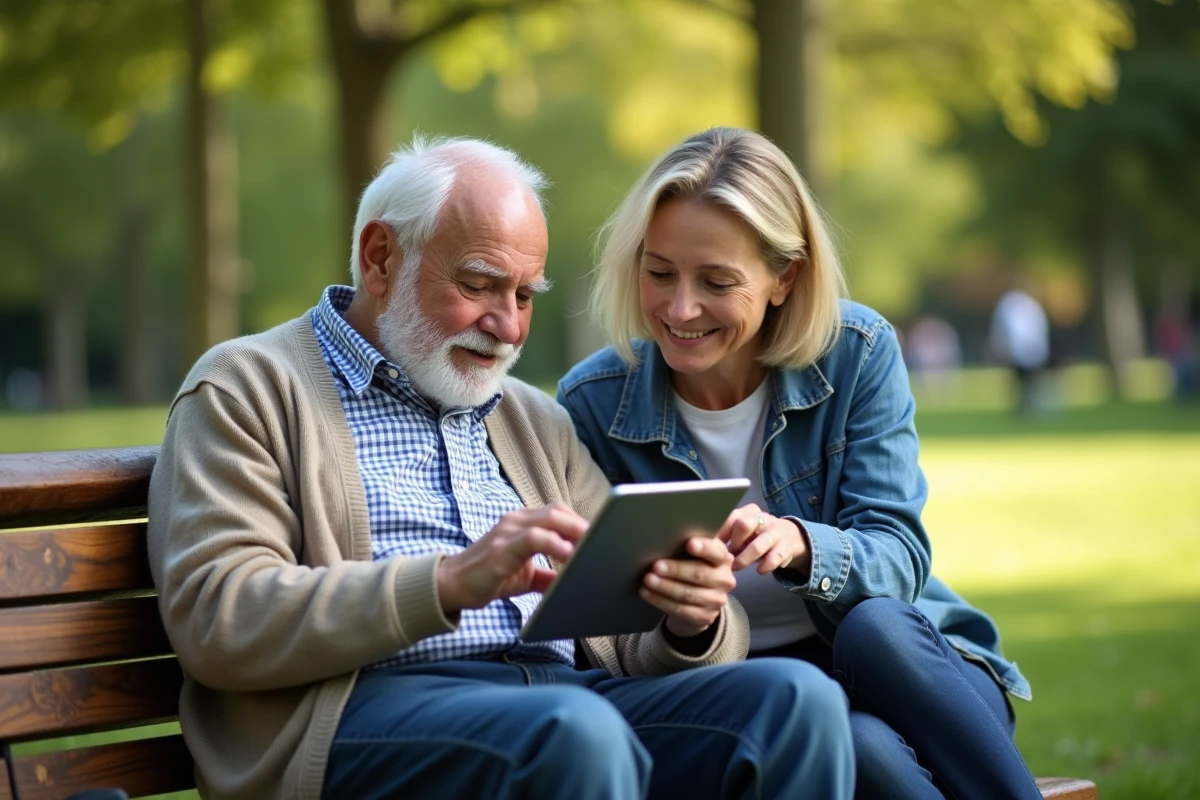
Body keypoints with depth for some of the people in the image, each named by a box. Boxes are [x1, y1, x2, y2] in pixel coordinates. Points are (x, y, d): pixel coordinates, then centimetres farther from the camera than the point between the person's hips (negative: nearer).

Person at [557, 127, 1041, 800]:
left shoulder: (856, 353, -5)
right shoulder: (592, 405, -5)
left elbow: (899, 558, -11)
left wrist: (798, 544, -33)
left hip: (907, 665, 2)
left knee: (873, 626, -35)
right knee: (860, 744, -36)